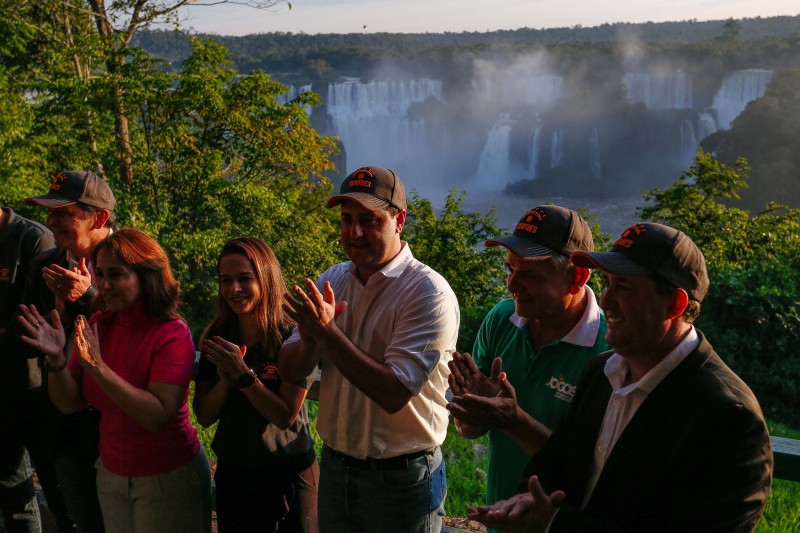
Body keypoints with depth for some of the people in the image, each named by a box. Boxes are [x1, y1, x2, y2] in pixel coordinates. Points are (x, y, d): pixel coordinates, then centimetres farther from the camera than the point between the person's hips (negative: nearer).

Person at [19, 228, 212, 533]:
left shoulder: (172, 334, -20)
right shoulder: (97, 325, -3)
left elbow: (158, 416, -29)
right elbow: (70, 403, -2)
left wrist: (99, 368, -34)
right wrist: (56, 359, -20)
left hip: (168, 477, -5)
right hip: (111, 472, 6)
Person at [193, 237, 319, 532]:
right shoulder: (216, 339, -1)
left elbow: (286, 416, -17)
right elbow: (204, 416, -2)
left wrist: (242, 373, -24)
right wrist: (225, 378, -20)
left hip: (288, 475, -4)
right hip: (232, 473, 4)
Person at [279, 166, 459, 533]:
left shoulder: (428, 293, -18)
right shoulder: (332, 280, 1)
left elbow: (395, 393, -25)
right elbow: (289, 371, 1)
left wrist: (328, 332, -27)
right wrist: (311, 337, -20)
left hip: (401, 477, -5)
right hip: (335, 467, 5)